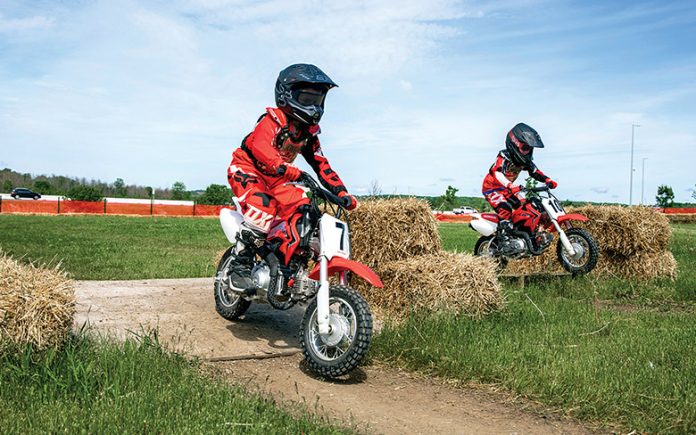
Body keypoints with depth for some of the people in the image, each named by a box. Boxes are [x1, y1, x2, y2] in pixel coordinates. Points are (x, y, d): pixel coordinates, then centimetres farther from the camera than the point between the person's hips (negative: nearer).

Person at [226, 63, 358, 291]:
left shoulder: (309, 131, 4)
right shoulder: (272, 120, -20)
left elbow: (321, 164, 6)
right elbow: (261, 149, -38)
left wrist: (342, 192, -5)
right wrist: (290, 171, -52)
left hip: (275, 178, 8)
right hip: (246, 170, -8)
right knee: (264, 209, -33)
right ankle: (241, 266, -28)